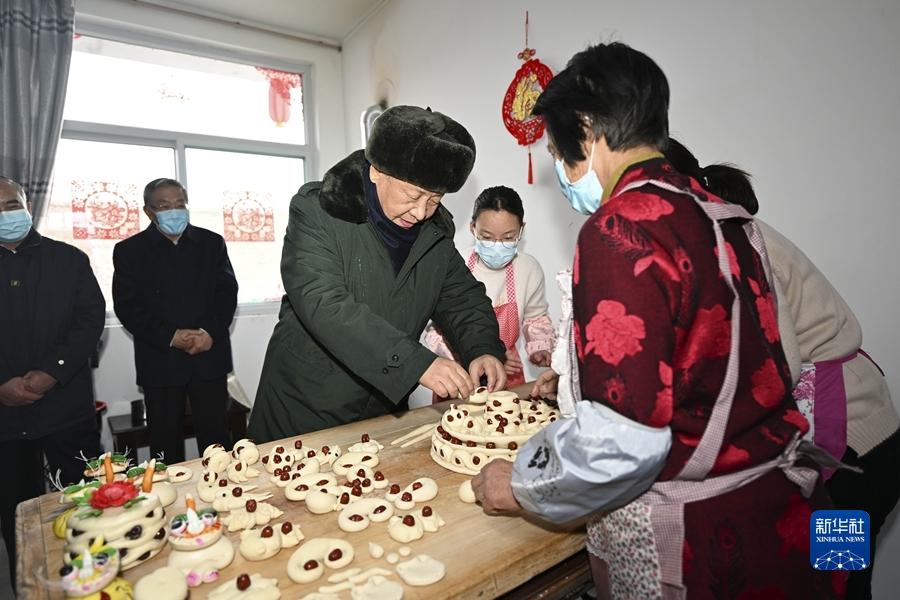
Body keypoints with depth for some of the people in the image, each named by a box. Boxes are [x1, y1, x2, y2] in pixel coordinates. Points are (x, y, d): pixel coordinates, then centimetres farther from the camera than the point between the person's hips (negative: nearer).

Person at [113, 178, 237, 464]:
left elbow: (227, 291, 3)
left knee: (215, 438, 8)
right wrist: (170, 337, -14)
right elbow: (127, 305, -3)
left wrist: (210, 332, -12)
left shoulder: (212, 242, 8)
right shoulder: (129, 250, 4)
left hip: (209, 357, 1)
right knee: (166, 443, 9)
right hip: (160, 362, 0)